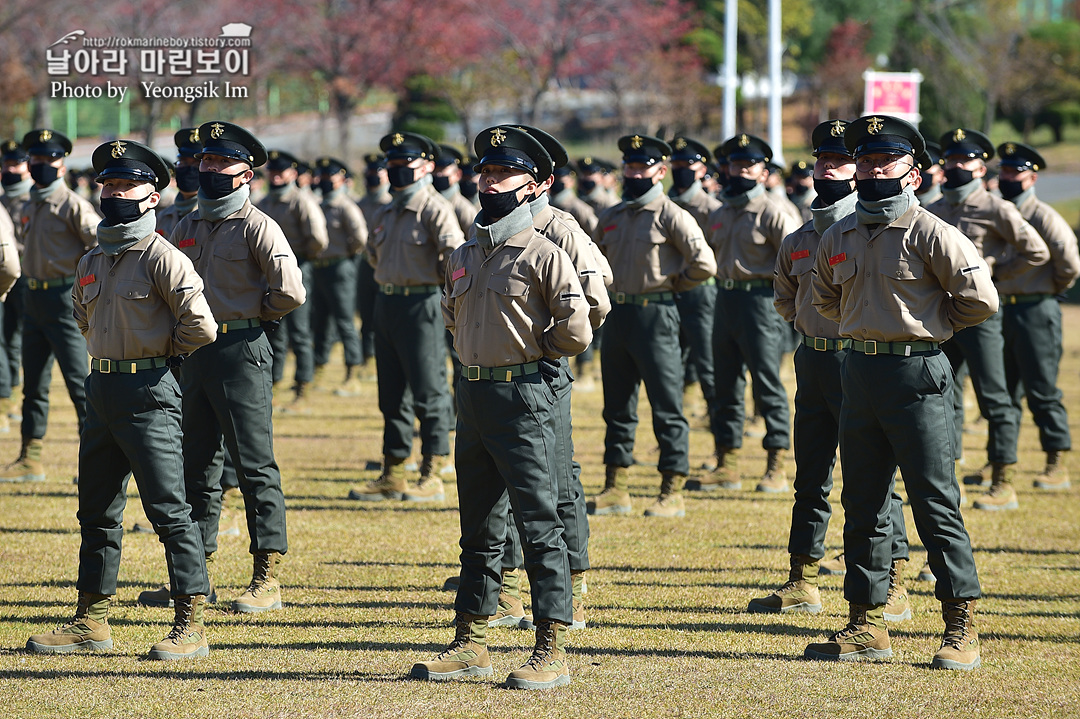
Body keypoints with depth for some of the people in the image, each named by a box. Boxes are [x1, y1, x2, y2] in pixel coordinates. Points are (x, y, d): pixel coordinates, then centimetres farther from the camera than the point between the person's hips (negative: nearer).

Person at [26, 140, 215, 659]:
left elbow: (200, 327, -14)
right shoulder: (91, 262, 12)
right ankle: (92, 621, 21)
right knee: (97, 511, 13)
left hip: (150, 395, -8)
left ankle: (191, 626, -6)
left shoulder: (162, 257, -10)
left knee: (169, 510, -8)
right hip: (102, 393, 8)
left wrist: (161, 357, 1)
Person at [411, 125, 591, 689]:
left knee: (539, 526, -6)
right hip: (472, 396, 7)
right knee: (478, 527, 13)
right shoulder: (462, 256, 12)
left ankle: (552, 651, -5)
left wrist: (528, 353, 1)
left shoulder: (543, 254, -9)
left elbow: (575, 331, -12)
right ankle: (471, 643, 20)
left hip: (523, 396, -7)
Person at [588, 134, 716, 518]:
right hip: (617, 314, 7)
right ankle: (616, 489, 16)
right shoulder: (610, 217, 12)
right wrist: (614, 288, 14)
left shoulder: (672, 216, -8)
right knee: (617, 406, 10)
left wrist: (671, 283, -3)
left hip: (655, 316, -7)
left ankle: (672, 493, 0)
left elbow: (704, 264, -15)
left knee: (667, 407, -3)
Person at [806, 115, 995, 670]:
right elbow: (825, 299, 28)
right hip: (859, 373, 7)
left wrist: (930, 327, 3)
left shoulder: (929, 233, -8)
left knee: (936, 503, -6)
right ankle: (866, 625, 16)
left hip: (918, 375, -6)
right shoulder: (838, 238, 11)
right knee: (862, 504, 9)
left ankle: (962, 627, -2)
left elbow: (980, 298, -9)